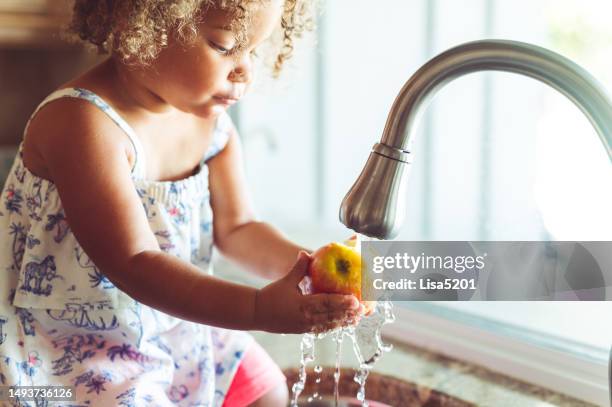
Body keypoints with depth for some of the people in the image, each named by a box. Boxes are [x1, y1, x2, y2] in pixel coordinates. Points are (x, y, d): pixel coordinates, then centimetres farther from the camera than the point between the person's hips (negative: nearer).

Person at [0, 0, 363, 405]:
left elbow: (235, 227, -1)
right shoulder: (81, 122, -30)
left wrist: (300, 264, -21)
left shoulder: (211, 120, -5)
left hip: (176, 324, 8)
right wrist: (259, 308, -42)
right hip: (76, 345, -7)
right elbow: (134, 263, -35)